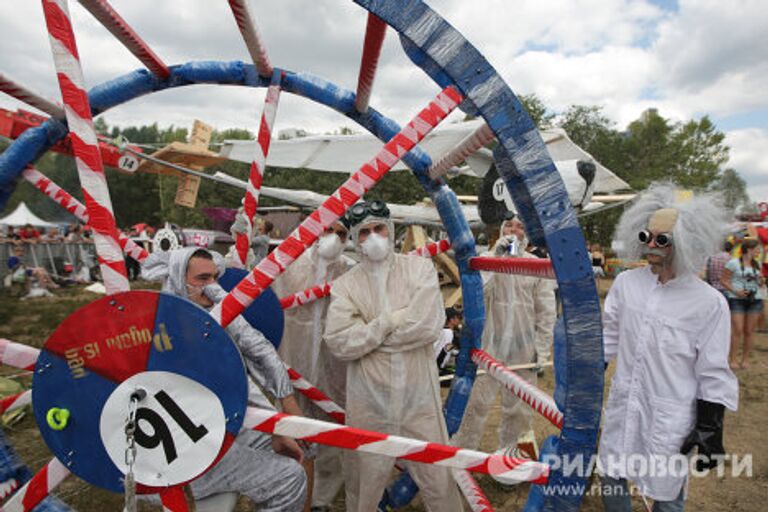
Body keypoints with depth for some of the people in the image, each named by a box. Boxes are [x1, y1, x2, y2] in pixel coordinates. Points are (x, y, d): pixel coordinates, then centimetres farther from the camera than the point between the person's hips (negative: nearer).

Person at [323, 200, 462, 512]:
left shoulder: (420, 268, 0)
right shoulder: (344, 285, 0)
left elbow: (431, 325, -13)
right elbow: (339, 343, -11)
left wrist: (368, 334, -9)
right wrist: (392, 319, -14)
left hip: (419, 397, 0)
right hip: (368, 403, 1)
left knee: (439, 479, 12)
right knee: (363, 484, 18)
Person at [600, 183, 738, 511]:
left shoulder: (709, 302, -13)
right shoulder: (626, 282, -3)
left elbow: (713, 374, -7)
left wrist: (711, 428, -7)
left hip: (670, 420, -3)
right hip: (622, 408, 4)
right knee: (610, 478, 19)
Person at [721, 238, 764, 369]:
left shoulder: (756, 264, 12)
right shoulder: (734, 263, -5)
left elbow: (760, 284, 20)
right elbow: (723, 280, -4)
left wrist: (761, 280, -2)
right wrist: (735, 291, -17)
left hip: (755, 300, 5)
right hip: (737, 300, -5)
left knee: (749, 331, 5)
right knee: (737, 330, -9)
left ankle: (745, 359, 15)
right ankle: (732, 359, -1)